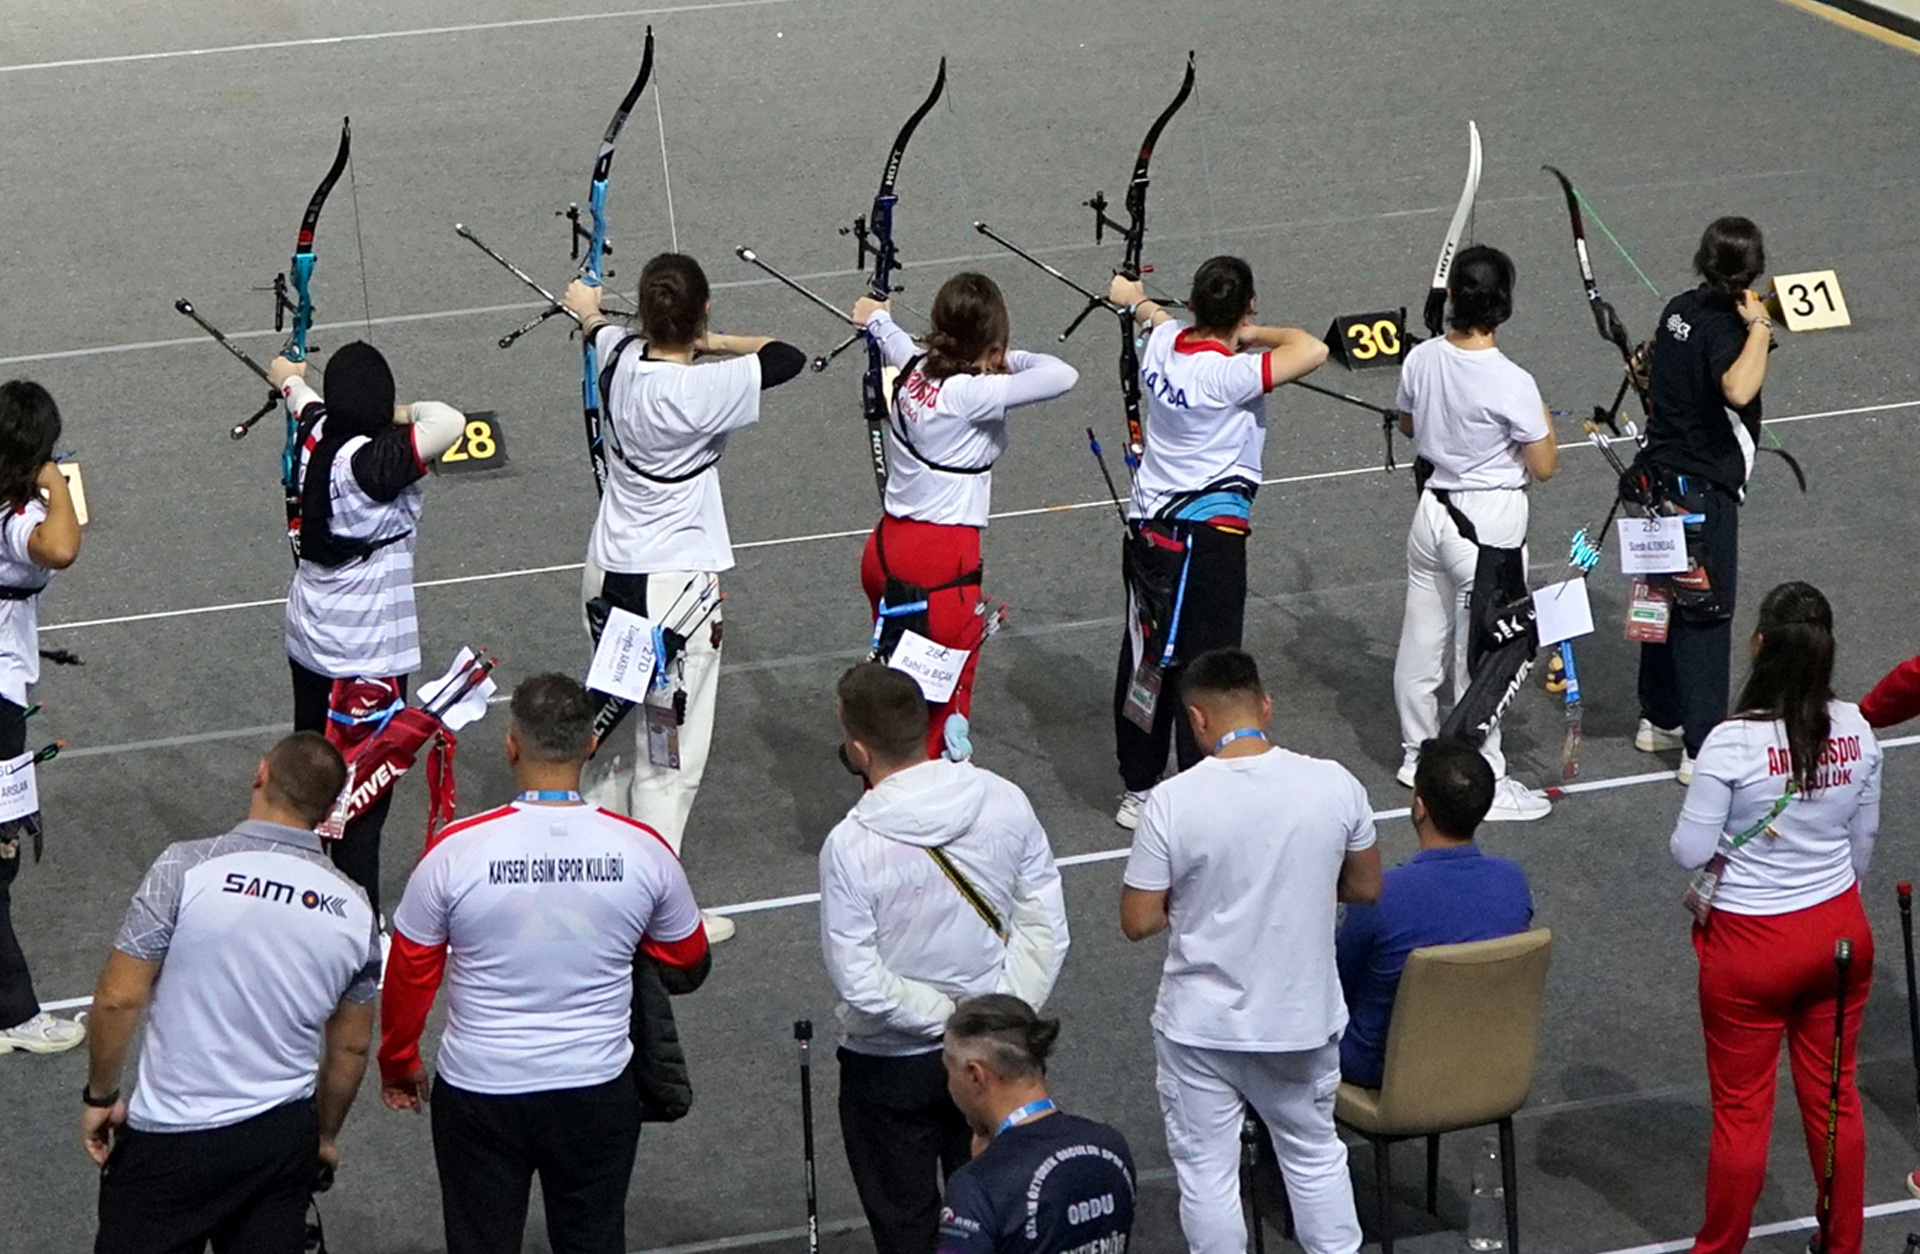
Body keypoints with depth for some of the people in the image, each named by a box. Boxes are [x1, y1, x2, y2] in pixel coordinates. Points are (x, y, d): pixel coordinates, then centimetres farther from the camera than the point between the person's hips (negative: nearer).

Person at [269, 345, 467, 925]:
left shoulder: (317, 437, -2)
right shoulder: (375, 460, -26)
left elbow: (306, 401, 21)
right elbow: (451, 423, -36)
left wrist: (289, 378, 45)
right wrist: (406, 414, -14)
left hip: (308, 639, 9)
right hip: (366, 653, -9)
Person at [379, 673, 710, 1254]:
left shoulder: (456, 850, -17)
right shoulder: (643, 850, -12)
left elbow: (409, 976, -5)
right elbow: (688, 967, 3)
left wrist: (398, 1065, 13)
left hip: (479, 1093, -1)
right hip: (598, 1092, 1)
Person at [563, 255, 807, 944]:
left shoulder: (621, 362, -3)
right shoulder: (698, 391, -24)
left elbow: (609, 335, 21)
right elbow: (790, 357, -20)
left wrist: (588, 312, 46)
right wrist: (717, 342, -5)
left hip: (610, 576, 7)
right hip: (675, 585, -7)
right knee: (668, 756, 1)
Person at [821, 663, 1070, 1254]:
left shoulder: (851, 844, -26)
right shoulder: (1004, 801, -12)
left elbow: (859, 984, -24)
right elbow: (1047, 928, -7)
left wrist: (944, 1015, -12)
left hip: (892, 1064, -4)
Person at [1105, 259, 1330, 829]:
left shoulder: (1163, 343, 0)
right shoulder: (1229, 374, -22)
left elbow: (1157, 313, 25)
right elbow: (1312, 350, -32)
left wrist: (1134, 296, 49)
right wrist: (1255, 335, -13)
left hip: (1146, 527, 8)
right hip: (1208, 536, -8)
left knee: (1144, 659, 16)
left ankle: (1136, 792, 27)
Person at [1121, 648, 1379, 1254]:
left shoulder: (1172, 802, -20)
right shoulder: (1334, 785, -12)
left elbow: (1138, 922, -13)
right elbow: (1366, 887, 2)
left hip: (1200, 1027, -2)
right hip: (1304, 1020, 2)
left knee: (1206, 1173, 14)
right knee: (1315, 1156, 23)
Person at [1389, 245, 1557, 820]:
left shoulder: (1421, 360, -7)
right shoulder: (1512, 383, -23)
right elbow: (1544, 467, -14)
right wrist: (1541, 423, 1)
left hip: (1433, 509, 6)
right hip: (1490, 525, -6)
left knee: (1420, 641, 18)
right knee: (1481, 655, 3)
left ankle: (1416, 755, 35)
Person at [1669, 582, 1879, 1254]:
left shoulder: (1732, 743, -24)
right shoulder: (1856, 731, -8)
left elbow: (1690, 850, -18)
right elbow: (1864, 835, 5)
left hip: (1751, 946, -4)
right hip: (1840, 931, 4)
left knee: (1741, 1109, 10)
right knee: (1834, 1097, 18)